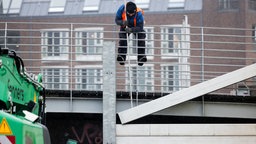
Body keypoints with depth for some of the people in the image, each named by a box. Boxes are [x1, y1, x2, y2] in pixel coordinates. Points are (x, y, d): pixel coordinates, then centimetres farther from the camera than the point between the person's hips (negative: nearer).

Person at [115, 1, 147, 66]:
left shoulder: (139, 14, -36)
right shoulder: (122, 9, -31)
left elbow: (140, 27, -34)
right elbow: (117, 20, -21)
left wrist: (131, 29, -51)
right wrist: (122, 22, -44)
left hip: (136, 27, -1)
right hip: (125, 27, 1)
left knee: (141, 37, -20)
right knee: (122, 39, -23)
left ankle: (141, 57, -15)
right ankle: (121, 56, -25)